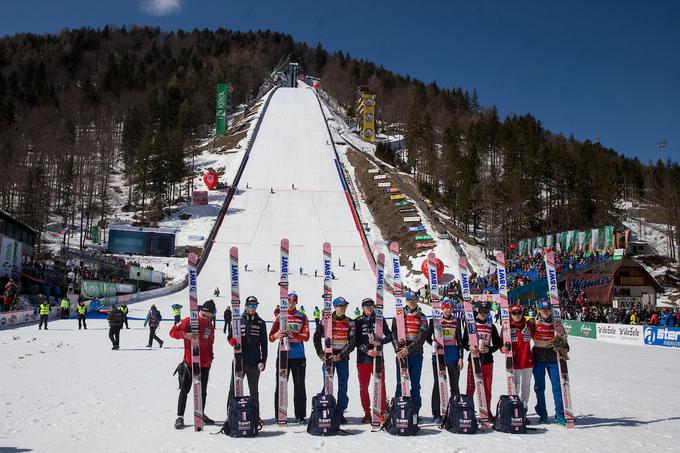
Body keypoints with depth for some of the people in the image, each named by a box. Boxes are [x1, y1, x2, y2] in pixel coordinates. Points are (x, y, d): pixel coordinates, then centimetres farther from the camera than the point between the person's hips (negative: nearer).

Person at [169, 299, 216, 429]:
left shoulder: (210, 327, 9)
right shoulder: (189, 321, -6)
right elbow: (173, 332, -8)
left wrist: (211, 358, 10)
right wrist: (185, 335, -24)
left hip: (204, 364, 4)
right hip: (189, 362, -4)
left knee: (202, 391, 12)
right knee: (184, 390, -2)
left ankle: (201, 414, 27)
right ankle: (180, 416, 7)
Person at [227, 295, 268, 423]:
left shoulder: (260, 323, 7)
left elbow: (264, 343, 7)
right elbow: (230, 336, 9)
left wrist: (263, 360, 1)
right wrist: (232, 341, -15)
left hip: (254, 361, 1)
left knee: (254, 390, 10)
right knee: (234, 389, 1)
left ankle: (255, 415, 17)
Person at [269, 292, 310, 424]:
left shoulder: (302, 317, 7)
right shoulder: (280, 317, 9)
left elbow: (306, 337, -4)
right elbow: (271, 337, 2)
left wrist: (294, 334, -22)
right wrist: (276, 335, -22)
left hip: (298, 357, 0)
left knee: (299, 386, 3)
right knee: (280, 386, 2)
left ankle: (300, 415, 10)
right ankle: (279, 416, 10)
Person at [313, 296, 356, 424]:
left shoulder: (350, 322, 3)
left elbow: (353, 341, -1)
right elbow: (317, 337, 4)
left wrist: (341, 355, -11)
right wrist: (320, 354, -4)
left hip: (343, 359, 2)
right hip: (328, 357, -2)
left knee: (343, 386, 4)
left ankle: (340, 413, 12)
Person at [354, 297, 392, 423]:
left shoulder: (380, 320, 7)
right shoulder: (358, 322, 4)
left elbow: (389, 336, 6)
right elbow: (356, 341, -2)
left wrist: (380, 342, -13)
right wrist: (367, 350, -15)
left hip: (378, 357, 0)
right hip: (362, 358, 0)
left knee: (381, 386, -2)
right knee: (363, 387, 4)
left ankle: (382, 412, 5)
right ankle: (367, 413, 13)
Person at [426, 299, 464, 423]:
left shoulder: (456, 321, 8)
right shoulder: (434, 320, 3)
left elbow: (460, 340, 9)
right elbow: (428, 337, 6)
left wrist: (461, 357, 3)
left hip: (453, 355, 2)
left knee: (454, 384, 5)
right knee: (438, 384, -1)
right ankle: (436, 414, 3)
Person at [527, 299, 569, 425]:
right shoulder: (534, 322, 1)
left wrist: (565, 348, -5)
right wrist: (530, 325, -10)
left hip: (553, 358, 1)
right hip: (538, 358, 0)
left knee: (557, 387, -2)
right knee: (539, 387, 5)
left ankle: (560, 414, 7)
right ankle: (542, 414, 16)